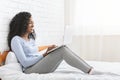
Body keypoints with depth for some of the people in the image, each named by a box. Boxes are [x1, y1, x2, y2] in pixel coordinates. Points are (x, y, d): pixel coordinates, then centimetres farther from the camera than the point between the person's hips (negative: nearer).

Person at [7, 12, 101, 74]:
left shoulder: (31, 38, 19)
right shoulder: (16, 40, -7)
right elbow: (25, 62, -14)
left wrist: (46, 52, -2)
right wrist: (44, 55, -12)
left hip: (41, 64, 7)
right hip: (31, 70, -7)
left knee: (64, 48, -13)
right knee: (62, 50, -22)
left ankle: (90, 69, -16)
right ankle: (89, 71, -20)